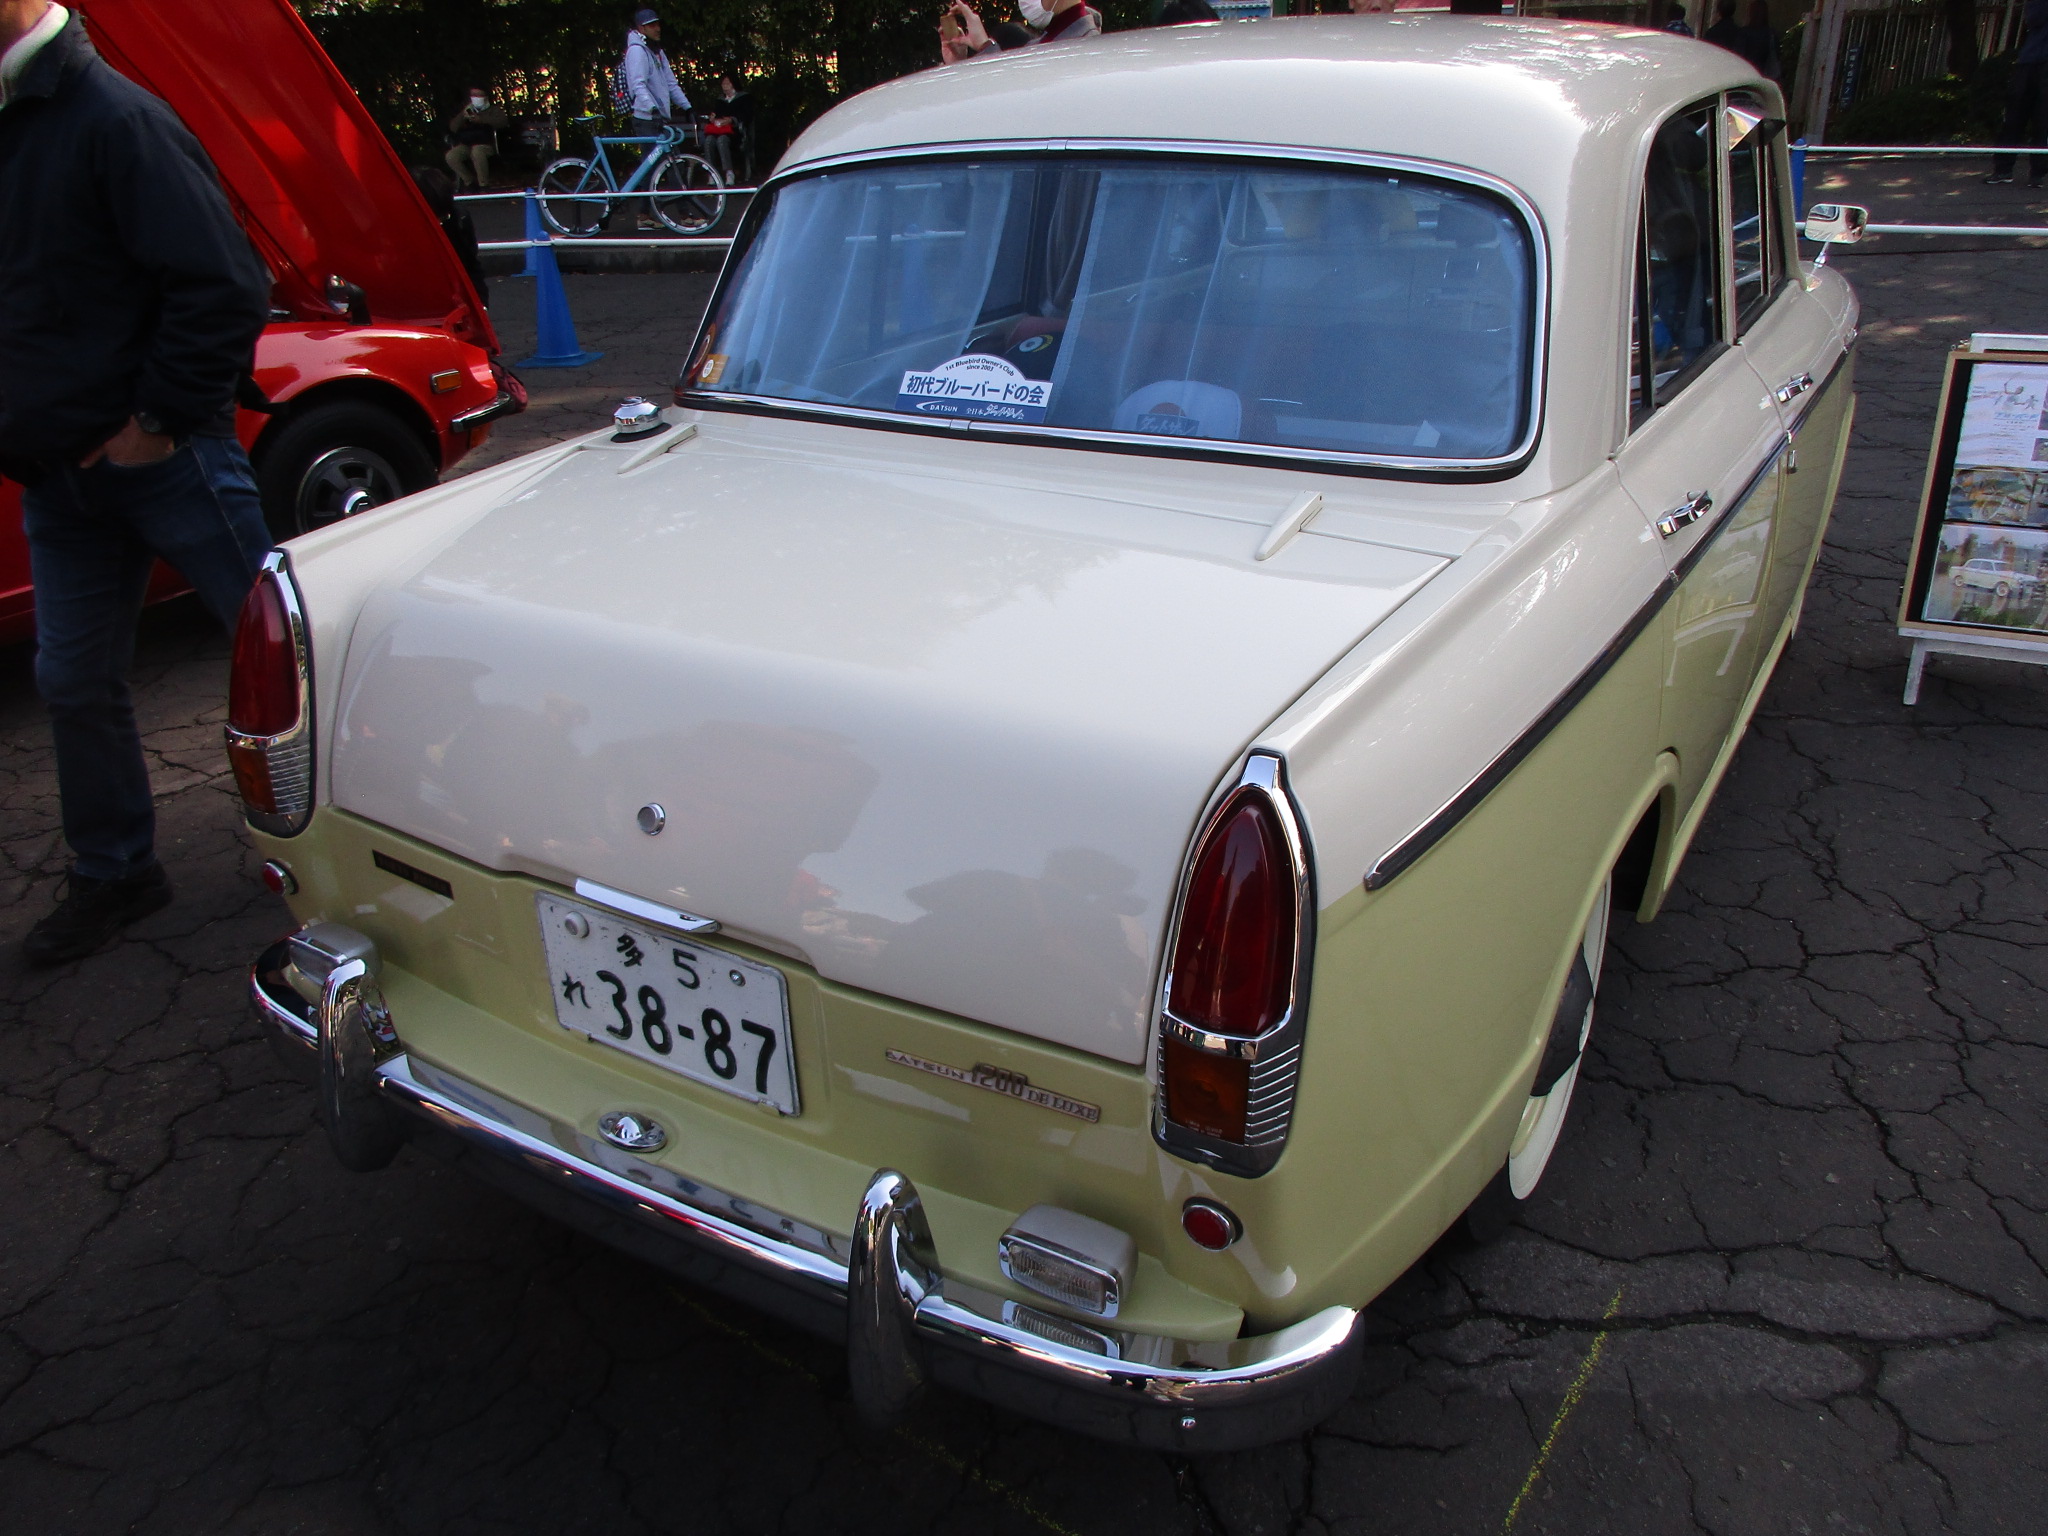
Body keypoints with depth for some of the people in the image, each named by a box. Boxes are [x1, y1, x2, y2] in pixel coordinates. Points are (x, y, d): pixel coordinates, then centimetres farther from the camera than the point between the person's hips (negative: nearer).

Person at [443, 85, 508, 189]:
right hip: (465, 145, 4)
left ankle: (484, 185, -27)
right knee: (451, 157, -27)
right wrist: (462, 115, -4)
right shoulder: (466, 109, 24)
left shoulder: (493, 109, 16)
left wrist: (482, 119, -16)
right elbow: (453, 128, 14)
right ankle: (470, 182, -7)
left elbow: (503, 122, -7)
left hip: (485, 144, -4)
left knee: (477, 152, -41)